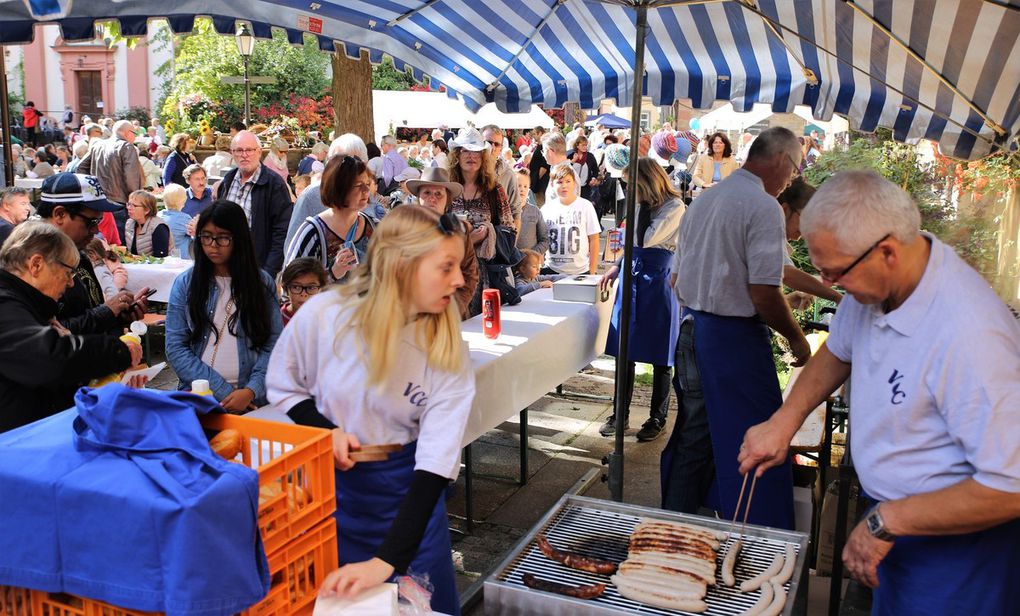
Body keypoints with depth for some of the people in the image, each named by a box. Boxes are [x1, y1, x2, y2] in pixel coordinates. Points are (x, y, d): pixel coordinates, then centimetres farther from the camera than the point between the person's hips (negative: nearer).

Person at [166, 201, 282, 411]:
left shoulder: (263, 283, 8)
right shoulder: (185, 283, 8)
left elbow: (273, 346, 4)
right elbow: (176, 348, 2)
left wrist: (251, 391, -12)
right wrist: (222, 390, -8)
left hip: (251, 396, 0)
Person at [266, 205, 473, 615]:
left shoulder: (448, 350, -18)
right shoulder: (322, 316, -19)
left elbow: (437, 462, -22)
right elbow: (284, 388, 0)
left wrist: (386, 561, -30)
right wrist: (325, 431, -20)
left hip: (408, 487, 1)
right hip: (329, 480, 0)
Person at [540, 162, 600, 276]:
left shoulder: (585, 206, 0)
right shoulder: (546, 208, 5)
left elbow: (594, 240, 1)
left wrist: (592, 271, -2)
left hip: (580, 270, -2)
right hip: (551, 270, 2)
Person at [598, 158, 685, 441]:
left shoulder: (675, 206, -10)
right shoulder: (640, 205, 9)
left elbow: (647, 238, -19)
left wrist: (623, 234, -5)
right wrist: (617, 266, 10)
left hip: (658, 280, -6)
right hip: (631, 277, 6)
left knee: (659, 354, 5)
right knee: (625, 349, 8)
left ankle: (658, 418, 18)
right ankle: (621, 413, 20)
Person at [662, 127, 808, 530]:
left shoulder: (702, 200, 12)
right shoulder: (763, 207, -14)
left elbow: (678, 278, 18)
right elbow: (764, 294, -19)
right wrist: (797, 339, -5)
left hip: (691, 331, 8)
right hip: (734, 338, -8)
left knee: (693, 437, 17)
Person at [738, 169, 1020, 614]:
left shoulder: (969, 335, -34)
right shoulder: (875, 284, -8)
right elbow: (838, 351, 14)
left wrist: (885, 522, -24)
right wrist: (784, 421, 3)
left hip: (957, 541, -7)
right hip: (895, 518, 7)